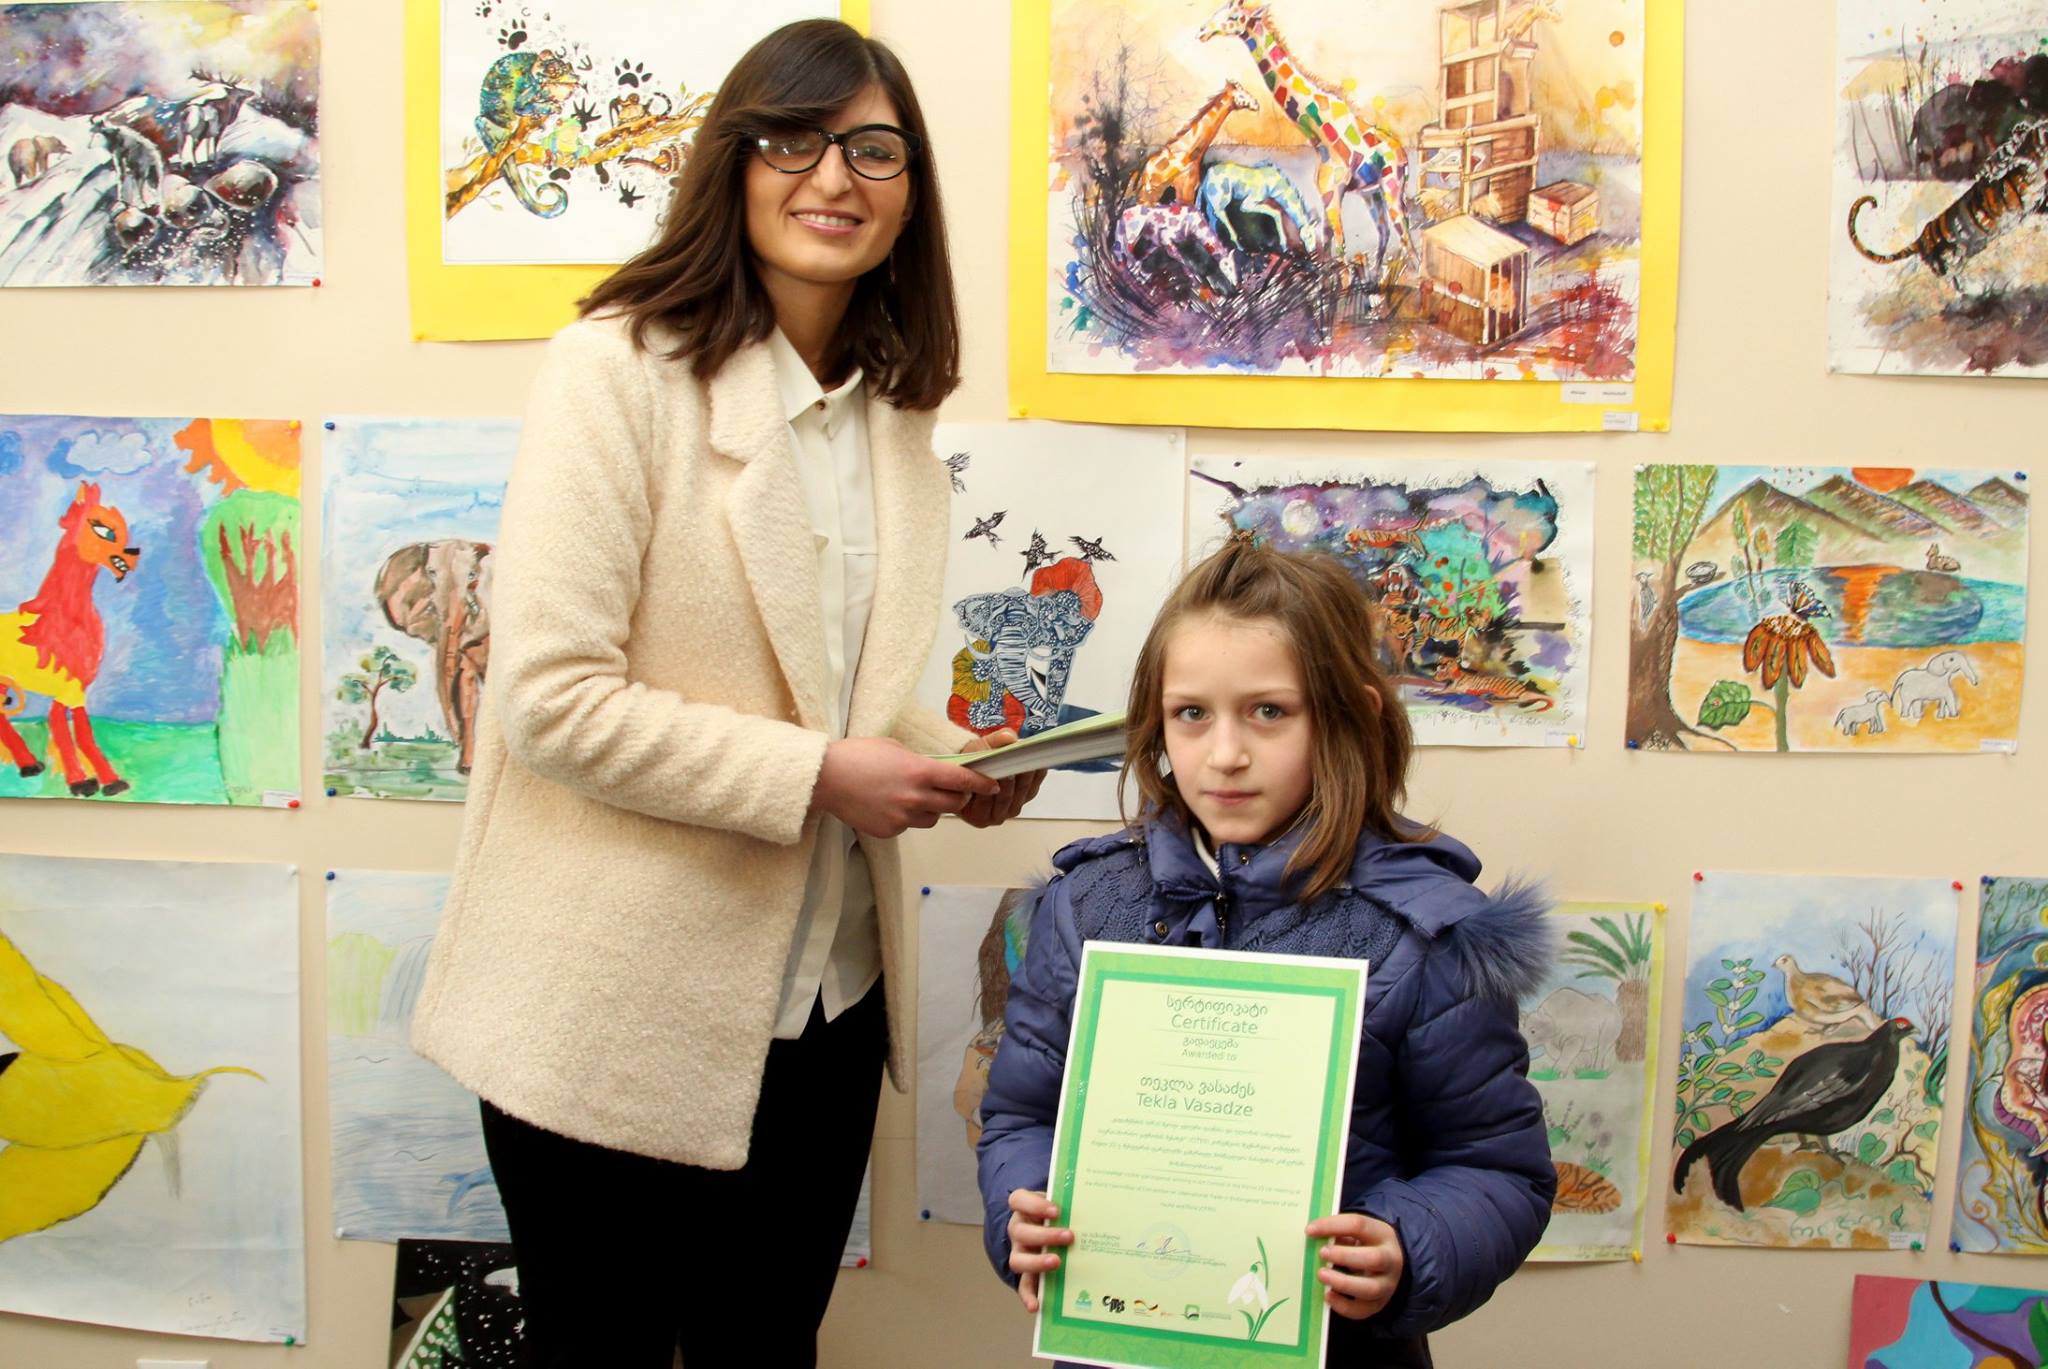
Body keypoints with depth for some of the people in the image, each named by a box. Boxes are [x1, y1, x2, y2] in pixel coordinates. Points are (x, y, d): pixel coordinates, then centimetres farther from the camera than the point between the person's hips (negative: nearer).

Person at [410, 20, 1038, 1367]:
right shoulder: (619, 367, -13)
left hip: (823, 1000, 6)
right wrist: (817, 775, -21)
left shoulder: (894, 409, 9)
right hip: (620, 1012, -6)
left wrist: (953, 756, -1)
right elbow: (551, 696, -20)